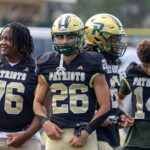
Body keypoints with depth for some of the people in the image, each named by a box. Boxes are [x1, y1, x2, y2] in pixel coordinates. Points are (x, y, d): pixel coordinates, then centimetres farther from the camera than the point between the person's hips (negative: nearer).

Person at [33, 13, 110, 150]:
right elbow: (38, 102, 18)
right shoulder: (47, 65, 9)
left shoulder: (92, 65, -2)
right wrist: (45, 122, -1)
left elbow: (105, 106, -3)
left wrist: (85, 133, -10)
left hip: (83, 133, -3)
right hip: (56, 134, 3)